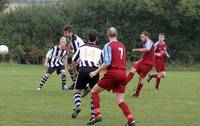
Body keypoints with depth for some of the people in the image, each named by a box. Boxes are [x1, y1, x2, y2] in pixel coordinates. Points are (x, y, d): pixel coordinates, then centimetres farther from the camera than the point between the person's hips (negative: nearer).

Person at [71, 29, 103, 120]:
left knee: (77, 91, 14)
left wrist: (75, 72, 31)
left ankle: (78, 106, -11)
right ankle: (93, 113, 0)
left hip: (83, 70, 0)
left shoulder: (82, 47, 19)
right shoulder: (99, 50, 19)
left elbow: (73, 61, 17)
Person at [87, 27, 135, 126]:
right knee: (120, 100, 7)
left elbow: (107, 62, -13)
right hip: (123, 73, 6)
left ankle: (97, 114, -4)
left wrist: (96, 72, -7)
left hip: (113, 73, -6)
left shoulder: (108, 46, -4)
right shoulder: (122, 46, 17)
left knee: (94, 91, 8)